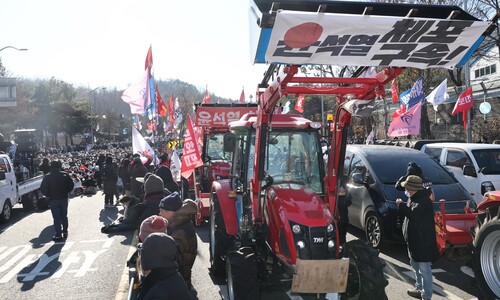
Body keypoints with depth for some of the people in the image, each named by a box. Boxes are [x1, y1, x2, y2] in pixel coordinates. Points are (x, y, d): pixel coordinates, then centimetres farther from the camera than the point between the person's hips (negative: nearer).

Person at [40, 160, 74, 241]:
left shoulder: (47, 177, -8)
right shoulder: (65, 175, -2)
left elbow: (43, 189, -8)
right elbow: (71, 185, 2)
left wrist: (48, 195, 8)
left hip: (53, 199, -2)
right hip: (64, 198, 3)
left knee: (56, 217, 2)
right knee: (64, 216, 15)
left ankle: (58, 235, 2)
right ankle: (65, 232, 22)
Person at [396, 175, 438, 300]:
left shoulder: (423, 201, -22)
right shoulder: (413, 198, 9)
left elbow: (413, 215, -31)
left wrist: (401, 205, -21)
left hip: (423, 241, -10)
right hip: (414, 239, 10)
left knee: (424, 268, -3)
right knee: (415, 265, 21)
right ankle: (419, 288, 36)